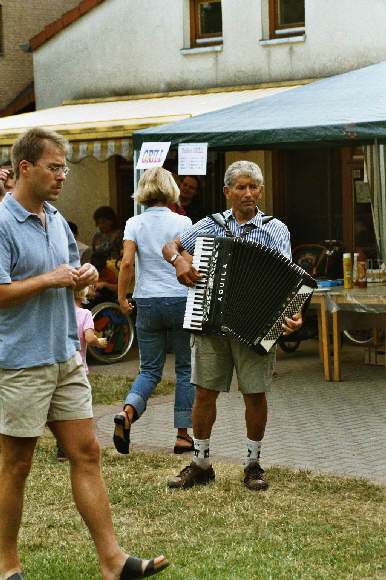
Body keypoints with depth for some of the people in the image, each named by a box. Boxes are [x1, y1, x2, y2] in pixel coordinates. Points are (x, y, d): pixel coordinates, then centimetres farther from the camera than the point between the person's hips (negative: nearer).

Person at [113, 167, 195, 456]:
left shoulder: (135, 224, 0)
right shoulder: (182, 222, -3)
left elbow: (127, 262, -10)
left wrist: (121, 296, 0)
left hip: (147, 302, 2)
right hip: (180, 300, -2)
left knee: (150, 369, 11)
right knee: (185, 369, 9)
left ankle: (128, 412, -16)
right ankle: (183, 434, 10)